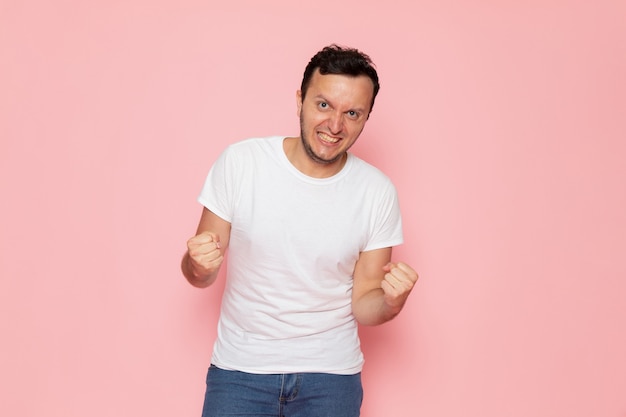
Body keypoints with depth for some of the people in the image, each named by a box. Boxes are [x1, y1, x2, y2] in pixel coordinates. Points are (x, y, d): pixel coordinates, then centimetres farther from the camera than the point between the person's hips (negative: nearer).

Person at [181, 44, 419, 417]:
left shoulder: (378, 192, -9)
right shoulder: (239, 162, -11)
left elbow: (363, 307, -2)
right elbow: (199, 277, -4)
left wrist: (391, 301, -23)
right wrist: (199, 264, -26)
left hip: (331, 374, 1)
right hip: (241, 369, 0)